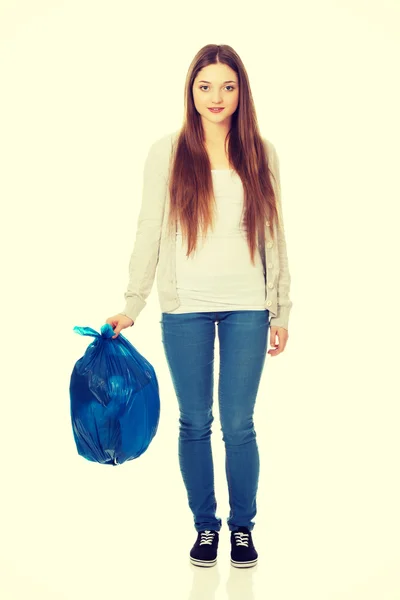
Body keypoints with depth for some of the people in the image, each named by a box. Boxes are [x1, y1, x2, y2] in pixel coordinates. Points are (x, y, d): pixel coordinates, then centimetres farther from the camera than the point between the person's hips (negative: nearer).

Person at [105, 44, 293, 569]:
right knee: (195, 423, 8)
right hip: (185, 308, 0)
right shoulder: (167, 153, 2)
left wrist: (281, 311, 6)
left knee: (239, 425, 3)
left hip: (246, 308, 0)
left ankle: (243, 527, 23)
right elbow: (149, 232, 2)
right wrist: (132, 304, -4)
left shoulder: (261, 154, 6)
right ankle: (206, 525, 25)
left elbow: (273, 236, 8)